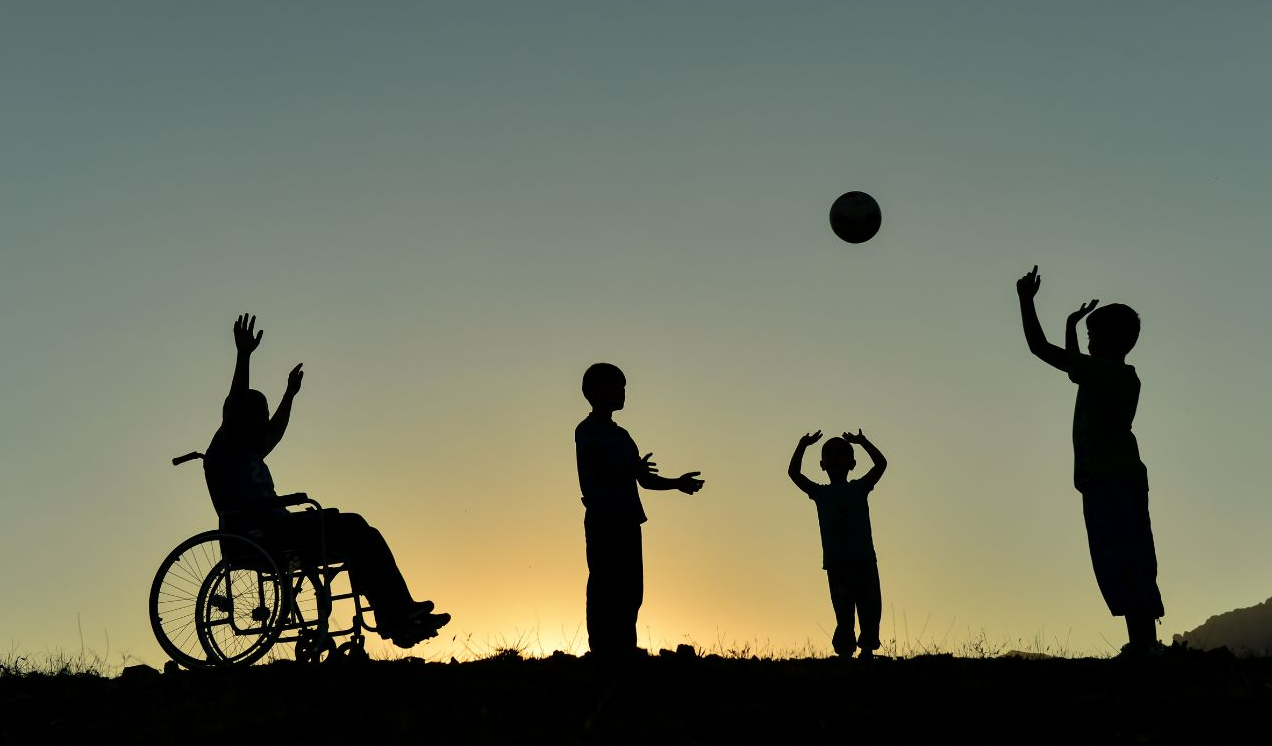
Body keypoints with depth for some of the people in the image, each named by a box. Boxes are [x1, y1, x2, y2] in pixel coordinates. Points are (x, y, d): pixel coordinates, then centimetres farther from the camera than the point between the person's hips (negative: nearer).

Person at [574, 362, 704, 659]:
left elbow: (644, 479, 20)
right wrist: (633, 469, -28)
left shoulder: (621, 435, 22)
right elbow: (597, 473, -15)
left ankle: (624, 652, 4)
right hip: (603, 521, -8)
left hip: (626, 522, 8)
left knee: (631, 592, 3)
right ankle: (603, 652, -12)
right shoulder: (587, 431, 0)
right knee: (604, 590, -11)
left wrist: (677, 483, 4)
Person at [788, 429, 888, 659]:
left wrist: (862, 442, -3)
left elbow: (881, 464, 1)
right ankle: (845, 652, 0)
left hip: (864, 560, 0)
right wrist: (802, 446, 0)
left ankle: (867, 649, 5)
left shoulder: (859, 488, 10)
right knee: (844, 613, -1)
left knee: (870, 609, -3)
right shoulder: (820, 493, 11)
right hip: (835, 562, 0)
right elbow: (794, 473, 5)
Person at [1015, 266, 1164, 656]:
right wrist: (1072, 326, 46)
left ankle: (1141, 642, -20)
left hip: (1106, 482, -10)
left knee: (1120, 566, -14)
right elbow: (1073, 365, 39)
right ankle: (1146, 641, 3)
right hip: (1125, 479, 10)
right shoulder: (1123, 376, 19)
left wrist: (1026, 299, 0)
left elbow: (1041, 349, -9)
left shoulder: (1103, 370, -6)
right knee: (1133, 566, 6)